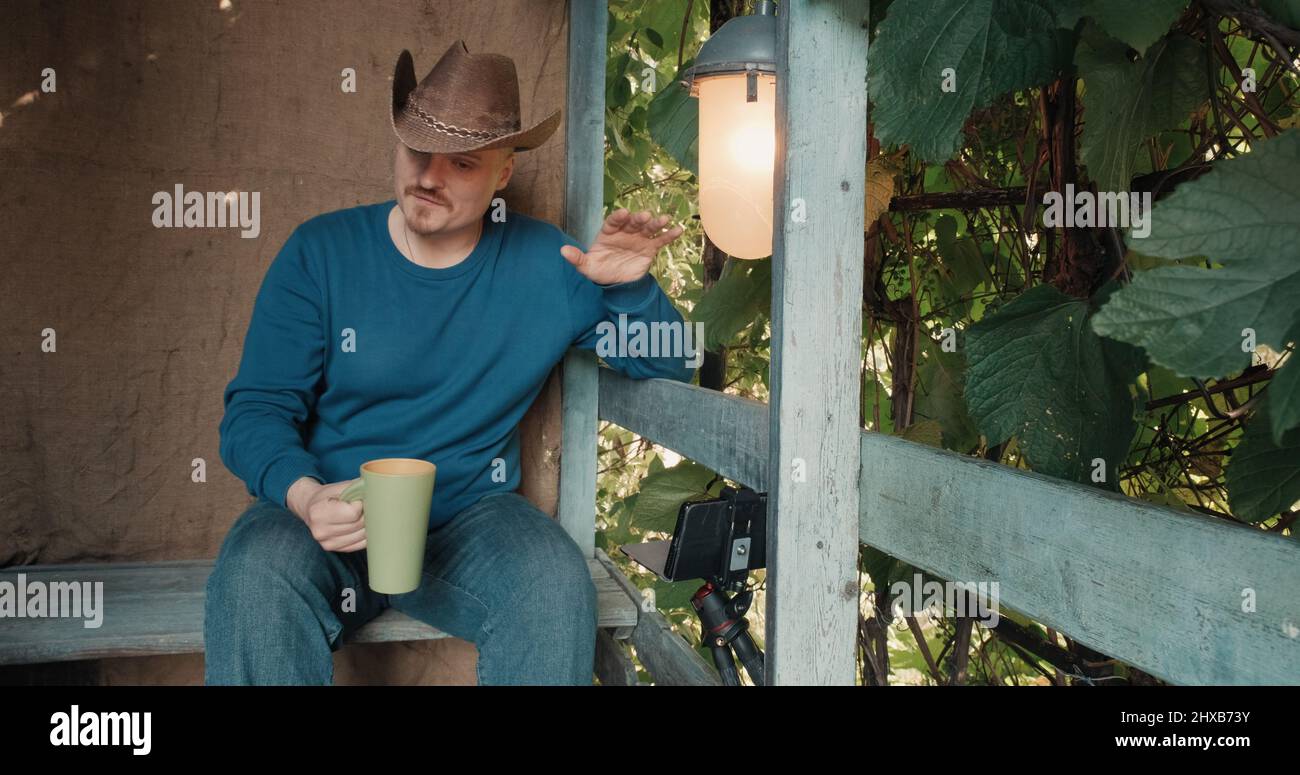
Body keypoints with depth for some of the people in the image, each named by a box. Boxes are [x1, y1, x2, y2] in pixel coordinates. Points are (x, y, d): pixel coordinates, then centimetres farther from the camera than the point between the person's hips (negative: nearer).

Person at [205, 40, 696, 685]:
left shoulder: (543, 263, 2)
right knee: (255, 577, -34)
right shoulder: (321, 252, -1)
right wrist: (304, 496, -25)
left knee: (554, 578, -30)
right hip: (325, 515, -1)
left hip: (469, 516, 1)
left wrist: (631, 288, -14)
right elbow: (255, 410, -3)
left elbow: (667, 367, 7)